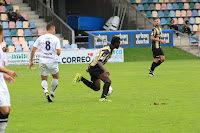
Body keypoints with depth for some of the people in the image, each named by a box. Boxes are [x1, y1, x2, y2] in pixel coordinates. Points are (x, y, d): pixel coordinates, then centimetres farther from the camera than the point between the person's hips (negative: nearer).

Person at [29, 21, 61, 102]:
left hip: (42, 61, 2)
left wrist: (31, 61, 8)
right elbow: (58, 52, -10)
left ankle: (46, 92, -15)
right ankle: (52, 94, 22)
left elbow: (33, 50, 0)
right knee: (56, 77, 22)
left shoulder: (40, 38, 3)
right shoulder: (56, 39, -4)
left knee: (44, 79, 12)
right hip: (52, 61, -2)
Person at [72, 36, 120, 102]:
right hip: (95, 68, -10)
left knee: (96, 88, 13)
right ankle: (103, 98, -28)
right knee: (108, 81, -20)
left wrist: (90, 68, 31)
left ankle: (80, 78, 13)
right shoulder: (106, 50, -20)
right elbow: (99, 62, -33)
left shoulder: (111, 50, 12)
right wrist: (105, 70, -48)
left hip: (93, 67, 10)